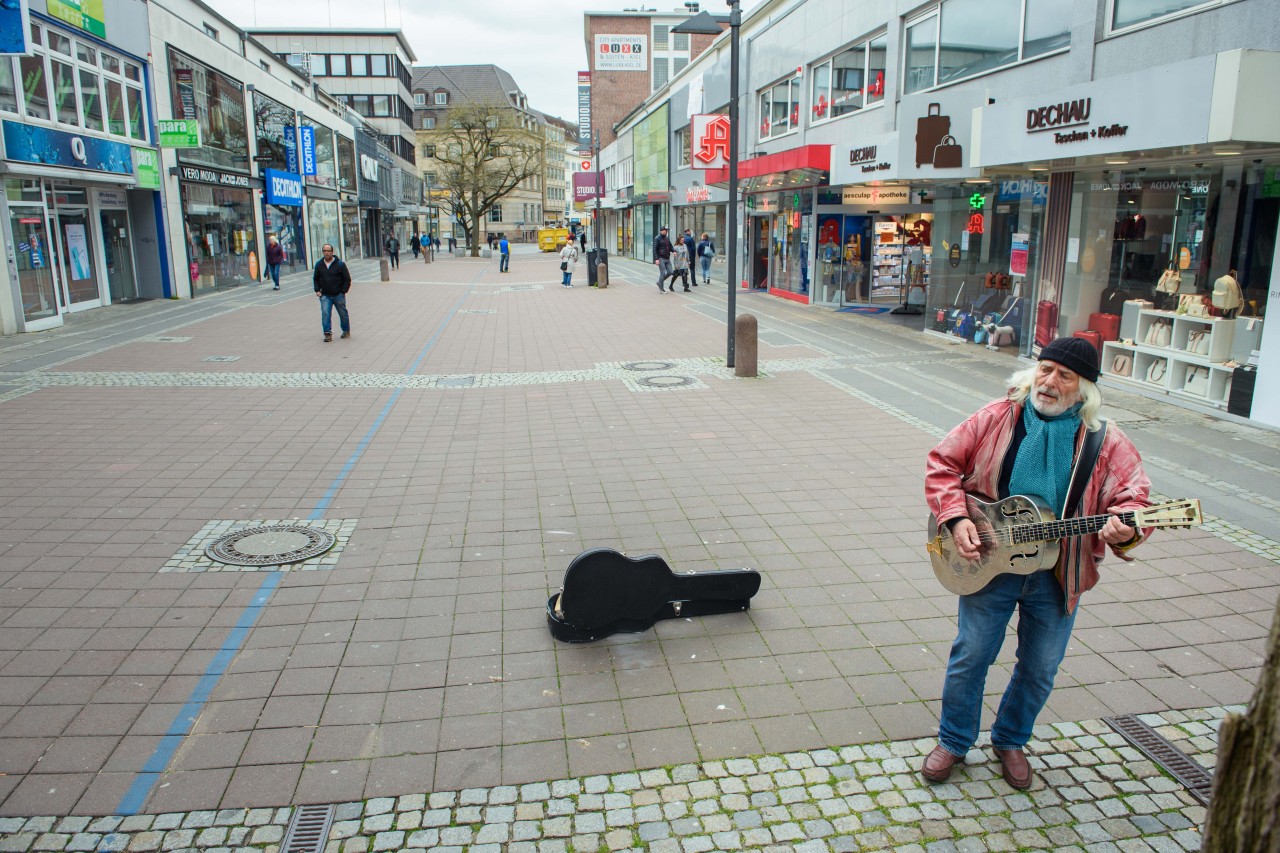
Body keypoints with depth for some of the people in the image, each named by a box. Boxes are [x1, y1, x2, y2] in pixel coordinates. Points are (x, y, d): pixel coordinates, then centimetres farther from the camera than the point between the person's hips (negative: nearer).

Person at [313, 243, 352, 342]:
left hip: (338, 295, -2)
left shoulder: (340, 264, -5)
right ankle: (328, 333, -10)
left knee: (343, 314, 10)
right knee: (325, 314, -11)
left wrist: (343, 291, -8)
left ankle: (346, 331, 28)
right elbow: (315, 279, 17)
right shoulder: (319, 264, 5)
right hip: (325, 295, 2)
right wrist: (317, 290, 5)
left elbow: (347, 279, -2)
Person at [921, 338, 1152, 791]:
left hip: (1058, 574, 1)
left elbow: (1135, 496, -7)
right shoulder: (996, 418, -7)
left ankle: (1010, 741, 40)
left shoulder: (1104, 441, -6)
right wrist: (956, 518, -14)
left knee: (1040, 668, 15)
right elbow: (942, 462, -2)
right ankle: (953, 741, 29)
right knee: (970, 655, 7)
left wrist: (1122, 529, -30)